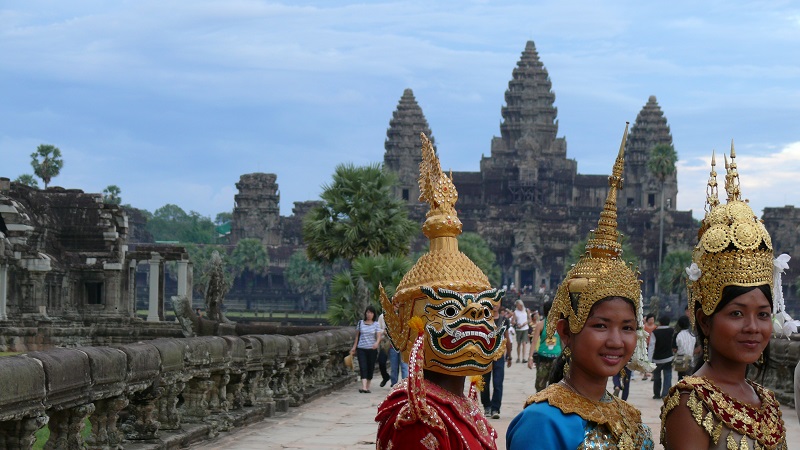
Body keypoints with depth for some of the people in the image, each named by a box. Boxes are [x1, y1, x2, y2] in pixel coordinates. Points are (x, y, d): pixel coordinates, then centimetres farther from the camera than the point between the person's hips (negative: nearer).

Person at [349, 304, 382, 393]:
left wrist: (377, 343, -27)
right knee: (363, 367, -12)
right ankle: (364, 387, -24)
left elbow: (379, 336, -6)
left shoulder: (376, 324, 2)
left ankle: (367, 387, 18)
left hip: (372, 349, 0)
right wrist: (354, 347, 10)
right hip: (361, 348, 0)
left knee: (370, 368, 6)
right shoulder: (360, 323, 6)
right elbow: (357, 336, 13)